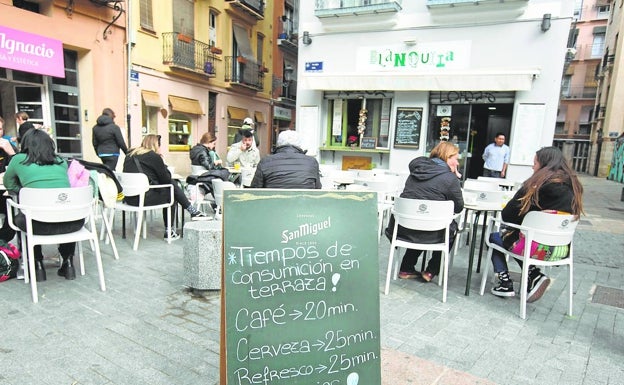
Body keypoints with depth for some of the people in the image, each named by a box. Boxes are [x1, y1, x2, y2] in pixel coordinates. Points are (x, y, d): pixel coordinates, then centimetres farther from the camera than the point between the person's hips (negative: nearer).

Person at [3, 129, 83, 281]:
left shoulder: (19, 159, 10)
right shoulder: (61, 161, 16)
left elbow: (8, 184, 27)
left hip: (42, 225, -2)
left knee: (19, 219, 32)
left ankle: (38, 265, 28)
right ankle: (68, 263, 32)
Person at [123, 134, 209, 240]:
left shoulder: (130, 154, 15)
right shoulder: (154, 156, -8)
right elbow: (166, 179, -2)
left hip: (129, 197, 8)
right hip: (144, 198, -8)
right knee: (171, 193, 14)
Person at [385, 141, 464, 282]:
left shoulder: (417, 167, 11)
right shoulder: (450, 178, -7)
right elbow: (458, 207, 4)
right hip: (427, 233, -5)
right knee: (452, 227, 26)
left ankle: (406, 269, 35)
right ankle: (431, 271, 27)